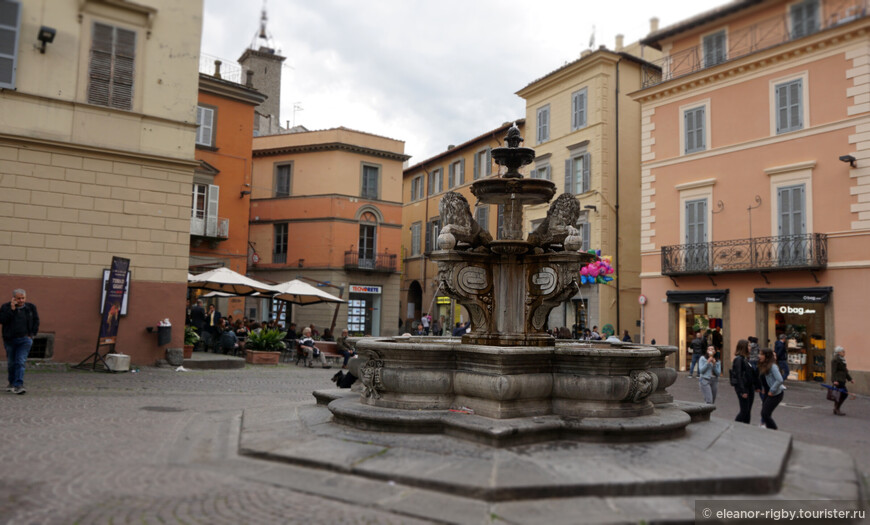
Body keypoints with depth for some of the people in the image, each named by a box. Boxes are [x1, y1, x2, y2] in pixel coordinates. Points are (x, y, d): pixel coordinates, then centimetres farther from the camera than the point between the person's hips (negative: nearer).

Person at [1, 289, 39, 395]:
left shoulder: (31, 307, 4)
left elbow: (36, 321, 10)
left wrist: (32, 334, 1)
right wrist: (12, 309, -18)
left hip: (25, 339, -1)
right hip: (10, 340, 1)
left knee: (20, 362, -12)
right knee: (11, 363, 12)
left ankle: (18, 385, -17)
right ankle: (12, 383, 30)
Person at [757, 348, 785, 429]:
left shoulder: (772, 366, -19)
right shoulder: (763, 366, 7)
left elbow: (780, 380, -27)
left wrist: (772, 391, -21)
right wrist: (763, 388, 10)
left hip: (775, 394, -8)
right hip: (767, 393, 8)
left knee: (765, 413, -9)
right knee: (764, 413, 10)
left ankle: (774, 431, 6)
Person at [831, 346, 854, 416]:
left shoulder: (841, 360, 17)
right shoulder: (835, 360, -12)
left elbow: (844, 371, 23)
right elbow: (833, 371, -18)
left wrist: (850, 379, 23)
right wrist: (835, 380, -25)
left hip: (841, 380, 9)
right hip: (838, 380, -9)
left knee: (841, 394, 9)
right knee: (845, 393, -11)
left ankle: (836, 410, 14)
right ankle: (837, 409, -5)